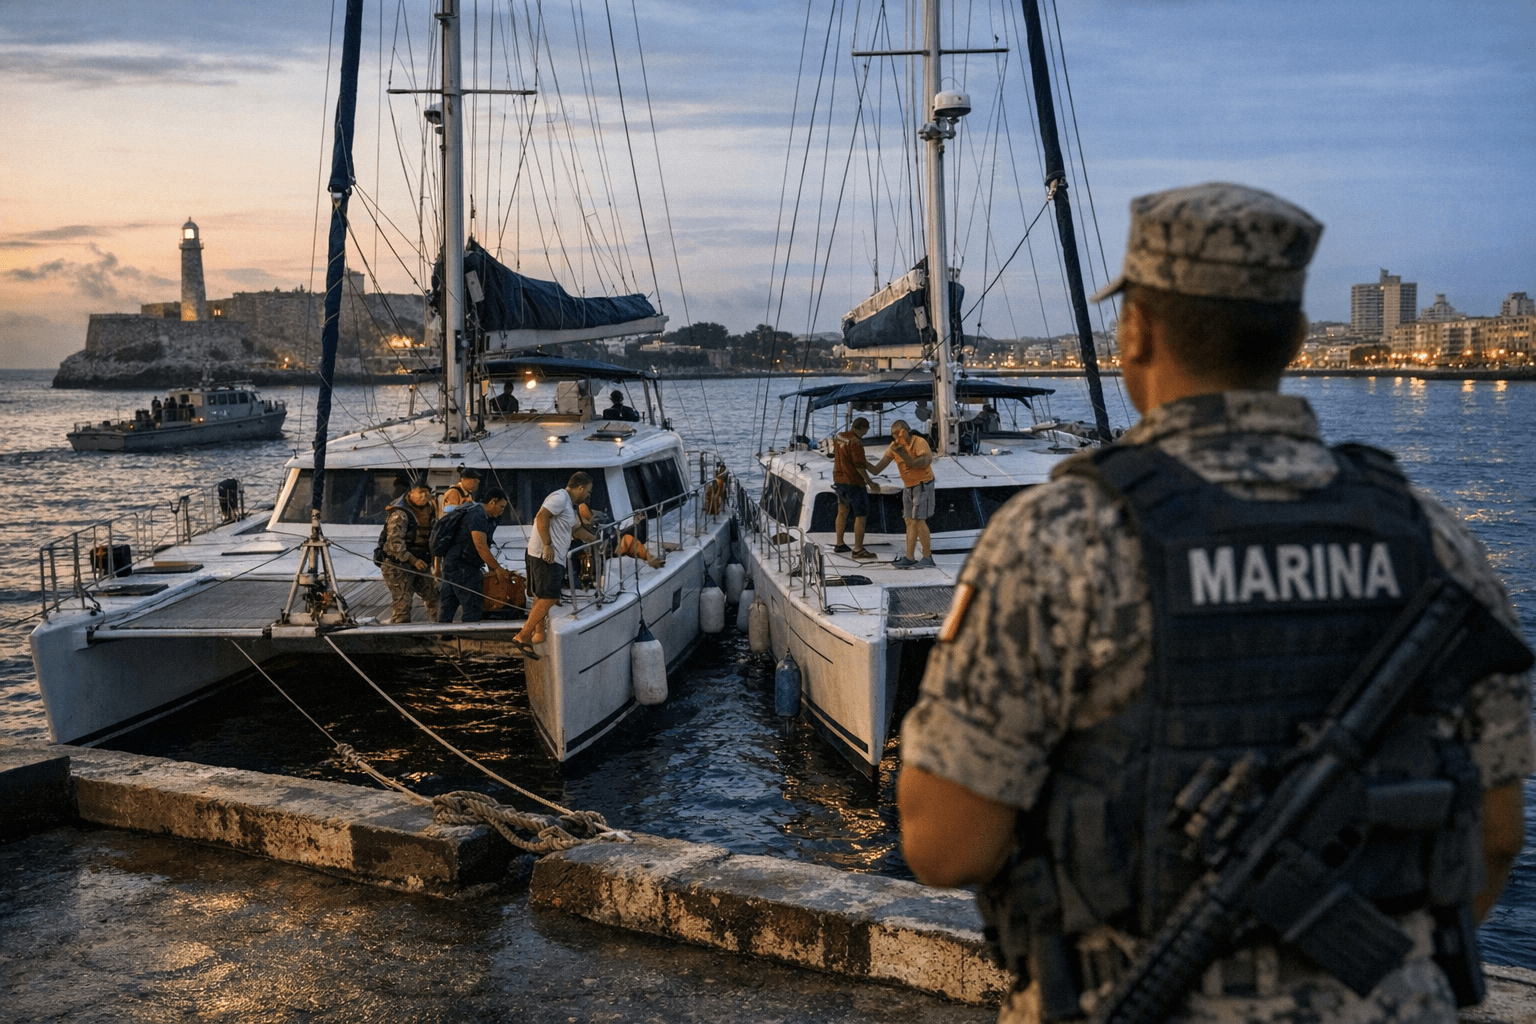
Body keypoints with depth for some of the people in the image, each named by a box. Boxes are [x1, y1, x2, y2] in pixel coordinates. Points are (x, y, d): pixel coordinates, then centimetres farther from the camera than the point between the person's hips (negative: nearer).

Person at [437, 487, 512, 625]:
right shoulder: (478, 517, -16)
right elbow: (481, 547, -22)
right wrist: (497, 568, -18)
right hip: (461, 567, -11)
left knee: (447, 608, 10)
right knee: (473, 608, -11)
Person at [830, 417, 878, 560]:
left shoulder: (839, 437, 8)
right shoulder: (855, 442, -19)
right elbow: (859, 465, -22)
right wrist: (870, 482, -14)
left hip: (839, 480, 9)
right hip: (853, 482, -9)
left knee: (842, 512, 20)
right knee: (861, 515, -2)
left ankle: (839, 544, 28)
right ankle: (858, 550, -4)